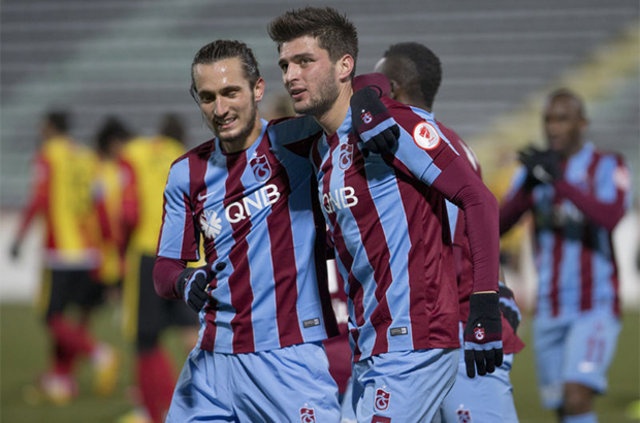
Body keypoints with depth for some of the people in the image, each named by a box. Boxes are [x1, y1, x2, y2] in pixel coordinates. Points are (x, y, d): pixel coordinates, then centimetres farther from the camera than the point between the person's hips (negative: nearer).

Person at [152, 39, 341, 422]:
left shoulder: (295, 142, -2)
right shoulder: (187, 173, 11)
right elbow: (166, 268, 10)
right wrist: (184, 281, -12)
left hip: (292, 361, -4)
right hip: (214, 362, 4)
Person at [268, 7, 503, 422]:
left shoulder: (391, 123, -10)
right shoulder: (320, 151, 15)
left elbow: (479, 199, -15)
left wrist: (486, 309, -19)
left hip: (412, 345, -9)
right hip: (368, 353, 9)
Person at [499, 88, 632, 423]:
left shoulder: (606, 167, -4)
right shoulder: (536, 167, 9)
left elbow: (611, 217, -25)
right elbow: (496, 226, -2)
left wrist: (560, 181, -32)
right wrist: (528, 187, -18)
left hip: (595, 307, -5)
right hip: (550, 310, 5)